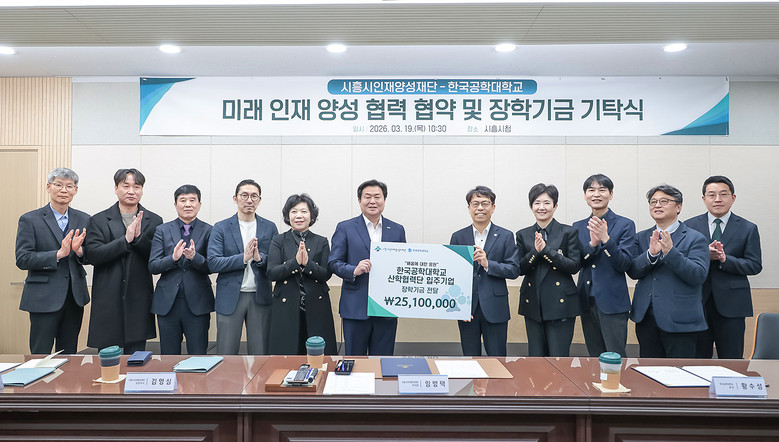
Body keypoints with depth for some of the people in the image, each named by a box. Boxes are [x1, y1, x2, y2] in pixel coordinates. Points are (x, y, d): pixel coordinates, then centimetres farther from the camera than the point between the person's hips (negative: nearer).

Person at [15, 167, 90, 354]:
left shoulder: (84, 220, 8)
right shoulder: (30, 220, -3)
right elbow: (22, 260, -9)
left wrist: (79, 250, -14)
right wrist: (58, 254, -21)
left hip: (75, 297, 4)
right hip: (44, 297, -3)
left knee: (69, 354, 14)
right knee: (41, 355, 3)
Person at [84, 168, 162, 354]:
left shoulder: (154, 221, 6)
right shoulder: (98, 220, 5)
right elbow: (92, 255, -7)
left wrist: (138, 237, -14)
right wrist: (125, 239, -16)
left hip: (138, 301, 1)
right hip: (107, 301, 0)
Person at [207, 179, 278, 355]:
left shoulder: (270, 228, 7)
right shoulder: (221, 228, 2)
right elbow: (213, 263, -7)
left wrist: (260, 258, -17)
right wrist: (243, 258, -19)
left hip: (260, 298, 1)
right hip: (230, 298, -1)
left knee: (260, 353, 7)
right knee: (226, 354, 6)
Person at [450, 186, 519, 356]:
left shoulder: (505, 236, 3)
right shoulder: (458, 237, 7)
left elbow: (514, 270, -3)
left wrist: (488, 264, -18)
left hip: (495, 309, -1)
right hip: (466, 309, 1)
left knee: (497, 357, 5)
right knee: (470, 357, 10)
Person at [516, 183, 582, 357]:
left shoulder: (569, 232, 2)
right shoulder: (523, 235, 10)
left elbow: (574, 266, -8)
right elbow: (520, 269, 3)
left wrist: (546, 249, -16)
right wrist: (535, 251, -14)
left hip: (561, 304, -3)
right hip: (533, 304, 3)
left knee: (559, 356, -4)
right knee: (535, 356, 8)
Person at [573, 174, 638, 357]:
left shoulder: (625, 225, -2)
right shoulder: (578, 227, 9)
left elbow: (625, 264, -10)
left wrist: (606, 239, -23)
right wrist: (592, 243, -17)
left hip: (612, 302, -4)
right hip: (587, 300, 4)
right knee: (595, 355, 13)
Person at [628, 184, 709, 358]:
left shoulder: (696, 238, 0)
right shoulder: (642, 238, 11)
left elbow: (699, 275, -13)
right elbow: (633, 271, -1)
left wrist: (670, 251, -23)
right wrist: (651, 254, -18)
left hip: (679, 322, -3)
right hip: (645, 319, 4)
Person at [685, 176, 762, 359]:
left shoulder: (748, 229, 5)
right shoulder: (690, 226, 6)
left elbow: (755, 265, -1)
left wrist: (725, 259, -17)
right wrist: (705, 255, -18)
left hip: (731, 304, 0)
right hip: (697, 302, 1)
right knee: (697, 361, 8)